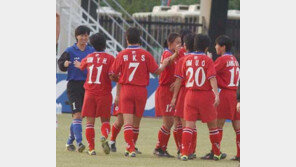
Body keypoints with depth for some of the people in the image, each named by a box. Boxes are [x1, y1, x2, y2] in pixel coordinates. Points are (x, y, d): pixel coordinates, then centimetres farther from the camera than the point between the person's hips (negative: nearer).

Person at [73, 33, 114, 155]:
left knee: (90, 121, 4)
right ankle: (104, 136, -21)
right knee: (105, 120, 9)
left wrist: (77, 64, 53)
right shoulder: (109, 58, -4)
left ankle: (91, 148, -2)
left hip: (89, 93, 2)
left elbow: (81, 66, 30)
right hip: (104, 93, -2)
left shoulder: (88, 58, 8)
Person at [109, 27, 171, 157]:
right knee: (136, 122, 14)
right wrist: (165, 64, 22)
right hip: (141, 91, 1)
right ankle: (131, 148, 24)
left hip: (126, 89, -1)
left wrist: (116, 78, 25)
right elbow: (157, 71, 2)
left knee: (128, 121, -4)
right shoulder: (145, 55, -3)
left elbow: (113, 74, 1)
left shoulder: (122, 55, -4)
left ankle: (131, 149, -16)